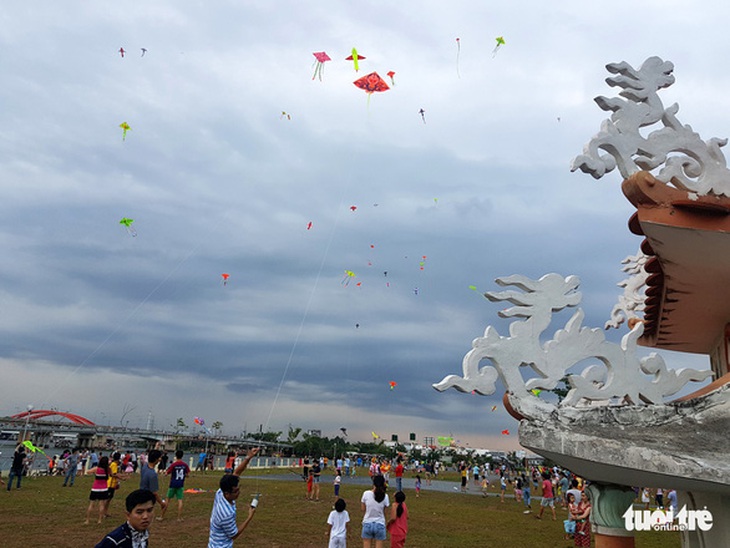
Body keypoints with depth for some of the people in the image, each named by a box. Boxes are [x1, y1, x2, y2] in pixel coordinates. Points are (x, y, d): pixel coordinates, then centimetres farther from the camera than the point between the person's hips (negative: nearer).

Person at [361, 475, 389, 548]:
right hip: (380, 525, 0)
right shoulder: (385, 496, -10)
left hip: (367, 524, 0)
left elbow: (363, 510, 0)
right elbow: (384, 512, -2)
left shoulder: (366, 494, -10)